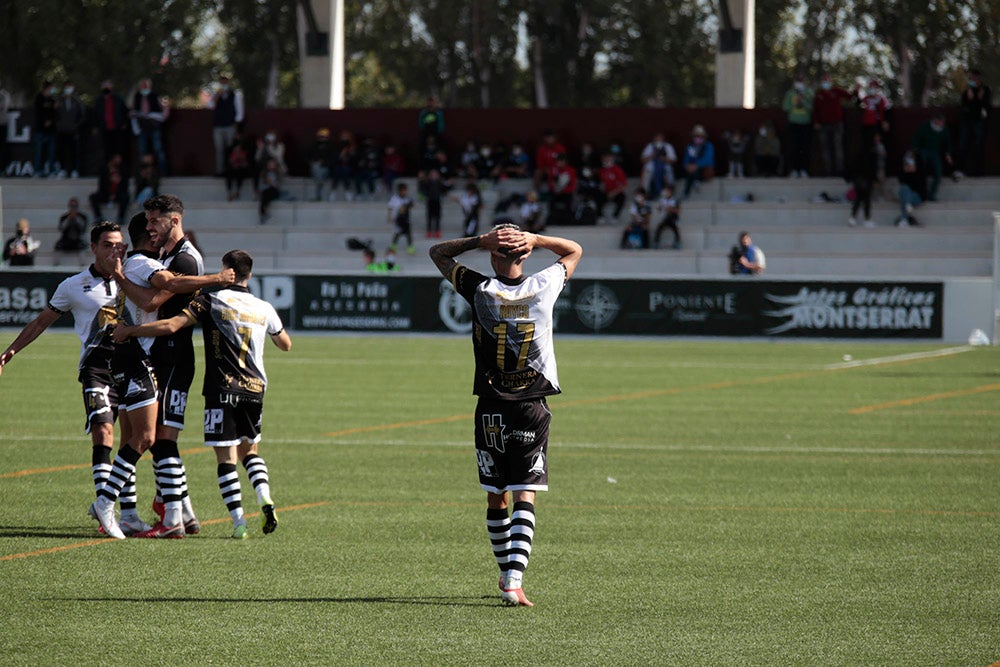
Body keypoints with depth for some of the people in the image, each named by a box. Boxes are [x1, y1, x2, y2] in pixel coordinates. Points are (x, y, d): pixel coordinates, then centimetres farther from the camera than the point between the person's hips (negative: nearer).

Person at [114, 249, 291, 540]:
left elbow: (171, 325, -14)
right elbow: (286, 344, 24)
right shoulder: (264, 309, 8)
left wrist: (129, 330, -5)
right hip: (255, 388, 5)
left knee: (226, 457, -2)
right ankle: (266, 499, 0)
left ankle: (239, 522, -10)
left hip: (223, 388, -4)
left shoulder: (212, 300, -5)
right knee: (250, 449, 22)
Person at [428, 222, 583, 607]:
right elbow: (574, 251, 16)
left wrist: (480, 241, -5)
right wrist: (536, 240, -1)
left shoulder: (480, 291, -7)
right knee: (525, 498, -3)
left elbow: (438, 253, 8)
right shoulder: (544, 287, -4)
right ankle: (514, 582, -17)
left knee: (496, 498, 13)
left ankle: (508, 575, 24)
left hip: (491, 409, 0)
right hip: (533, 408, 0)